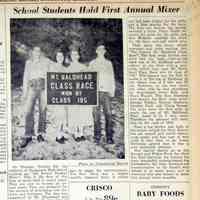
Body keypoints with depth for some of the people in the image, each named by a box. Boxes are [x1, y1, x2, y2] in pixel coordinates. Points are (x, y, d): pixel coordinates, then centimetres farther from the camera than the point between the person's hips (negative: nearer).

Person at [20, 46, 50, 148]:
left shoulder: (46, 61, 13)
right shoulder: (28, 63, 18)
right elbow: (25, 77, 17)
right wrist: (24, 91, 10)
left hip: (43, 86, 0)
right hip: (32, 87, 1)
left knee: (43, 110, -1)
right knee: (29, 111, -10)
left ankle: (40, 134, 9)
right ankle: (28, 136, -9)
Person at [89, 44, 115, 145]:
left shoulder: (108, 63, 19)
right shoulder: (92, 63, 17)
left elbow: (112, 77, 17)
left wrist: (112, 90, 6)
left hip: (106, 91, 0)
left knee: (108, 113, -8)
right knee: (96, 114, -6)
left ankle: (109, 137, -7)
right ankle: (97, 137, -3)